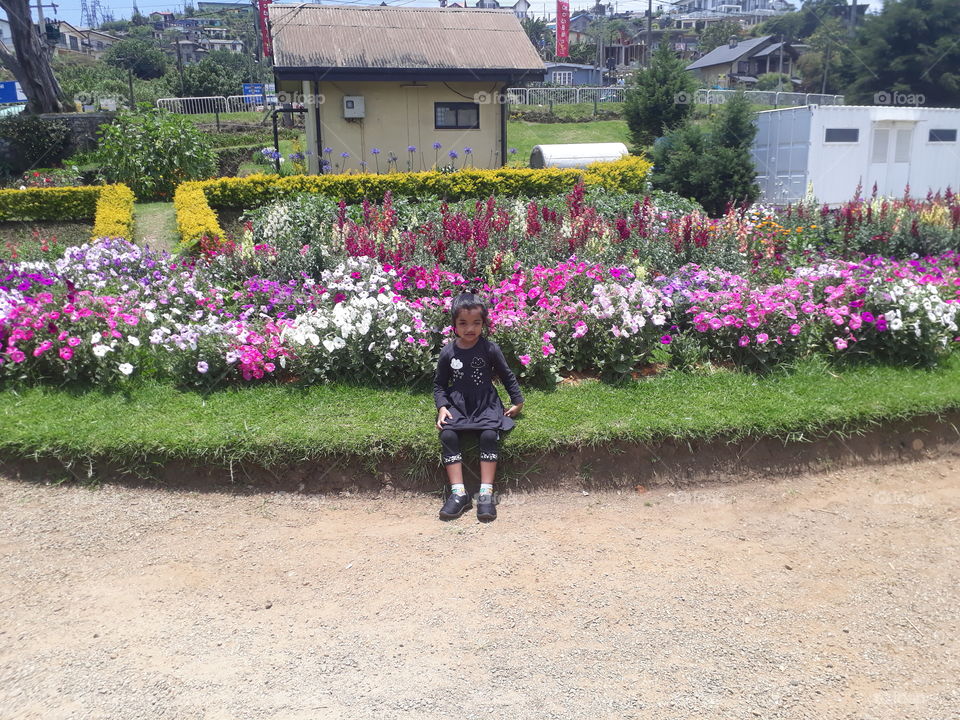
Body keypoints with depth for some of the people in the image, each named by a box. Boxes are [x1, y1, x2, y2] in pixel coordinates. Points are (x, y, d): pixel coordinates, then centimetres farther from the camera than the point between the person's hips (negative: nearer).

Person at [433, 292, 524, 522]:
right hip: (457, 405, 1)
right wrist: (442, 407, -6)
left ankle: (486, 493, -21)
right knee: (447, 435, -25)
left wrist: (517, 401, 5)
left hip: (486, 404, -1)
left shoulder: (490, 349, -4)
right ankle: (458, 493, -21)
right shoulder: (448, 353, -1)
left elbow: (507, 376, 8)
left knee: (489, 434, -28)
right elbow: (439, 384, 9)